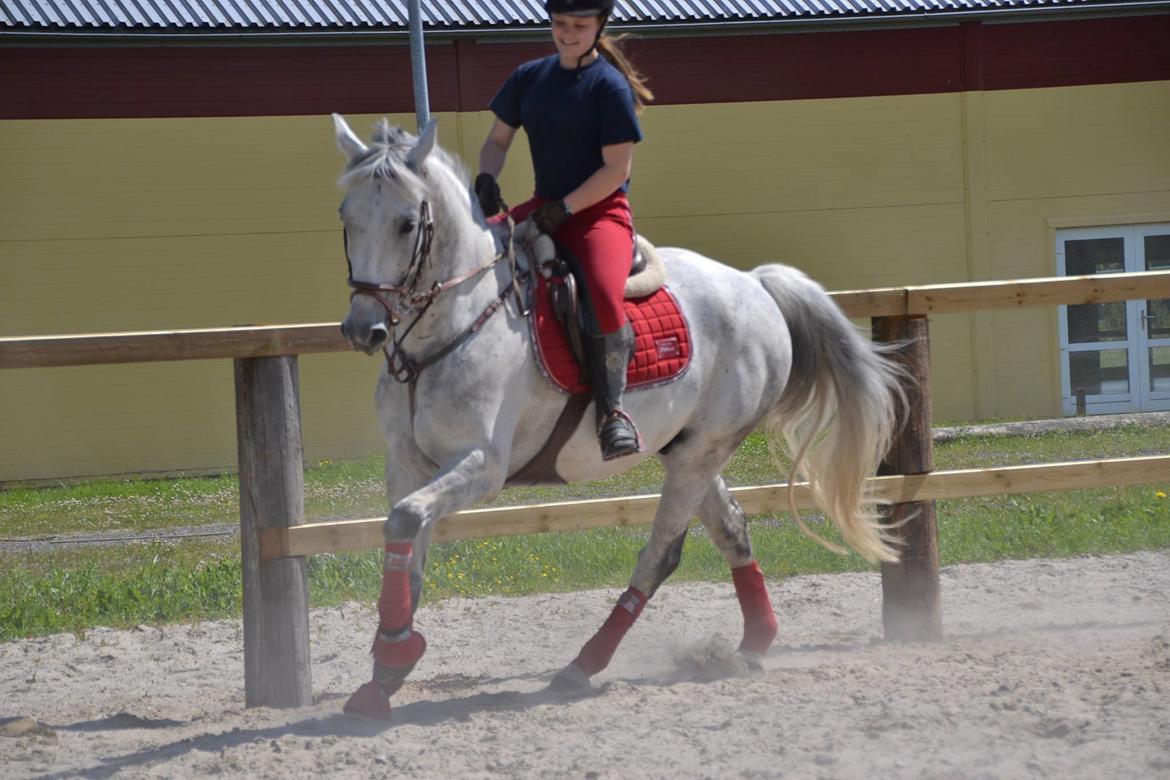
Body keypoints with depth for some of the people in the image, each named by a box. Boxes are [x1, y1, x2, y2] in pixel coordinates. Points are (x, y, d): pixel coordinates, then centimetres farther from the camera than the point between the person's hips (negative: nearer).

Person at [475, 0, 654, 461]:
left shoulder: (609, 85, -10)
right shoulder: (530, 78, 9)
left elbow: (617, 168, -14)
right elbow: (498, 139, 17)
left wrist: (564, 208, -19)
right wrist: (487, 178, -5)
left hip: (600, 212, -7)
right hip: (545, 208, 7)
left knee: (604, 297, -34)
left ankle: (611, 409, -21)